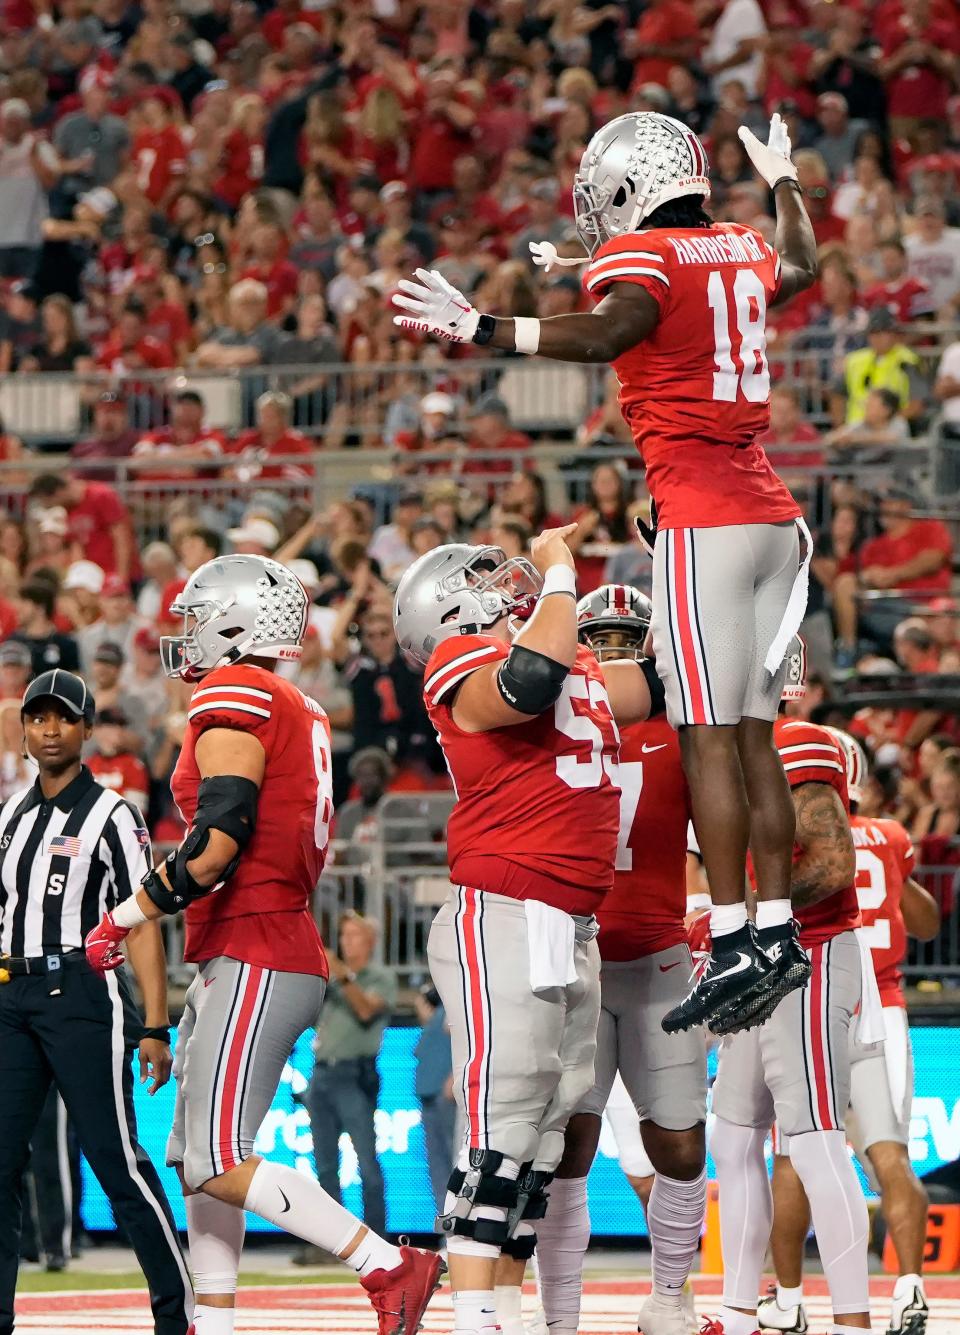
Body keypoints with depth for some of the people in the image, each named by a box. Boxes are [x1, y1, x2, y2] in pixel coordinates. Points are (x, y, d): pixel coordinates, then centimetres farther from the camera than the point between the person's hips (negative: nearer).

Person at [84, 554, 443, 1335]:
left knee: (220, 1164, -13)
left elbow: (216, 845, -19)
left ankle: (391, 1269, -16)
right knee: (195, 1157, 10)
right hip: (281, 950, 10)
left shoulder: (234, 695, -10)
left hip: (252, 961, -10)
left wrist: (124, 920, -10)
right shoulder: (300, 711, 17)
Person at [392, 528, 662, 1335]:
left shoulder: (586, 669, 20)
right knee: (503, 1122, -13)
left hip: (575, 928, 9)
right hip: (502, 916, -9)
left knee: (548, 1131, 9)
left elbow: (662, 685, 27)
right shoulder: (466, 662, -7)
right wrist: (559, 573, -13)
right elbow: (531, 678, -27)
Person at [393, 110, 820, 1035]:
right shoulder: (742, 249, 16)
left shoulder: (638, 256, -7)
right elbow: (800, 267, 40)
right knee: (753, 737, 11)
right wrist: (782, 180, 57)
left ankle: (735, 946, -14)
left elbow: (606, 335, -29)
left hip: (703, 521, -8)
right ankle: (780, 933, 10)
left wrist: (481, 331, -32)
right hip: (774, 516, 8)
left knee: (710, 740, -9)